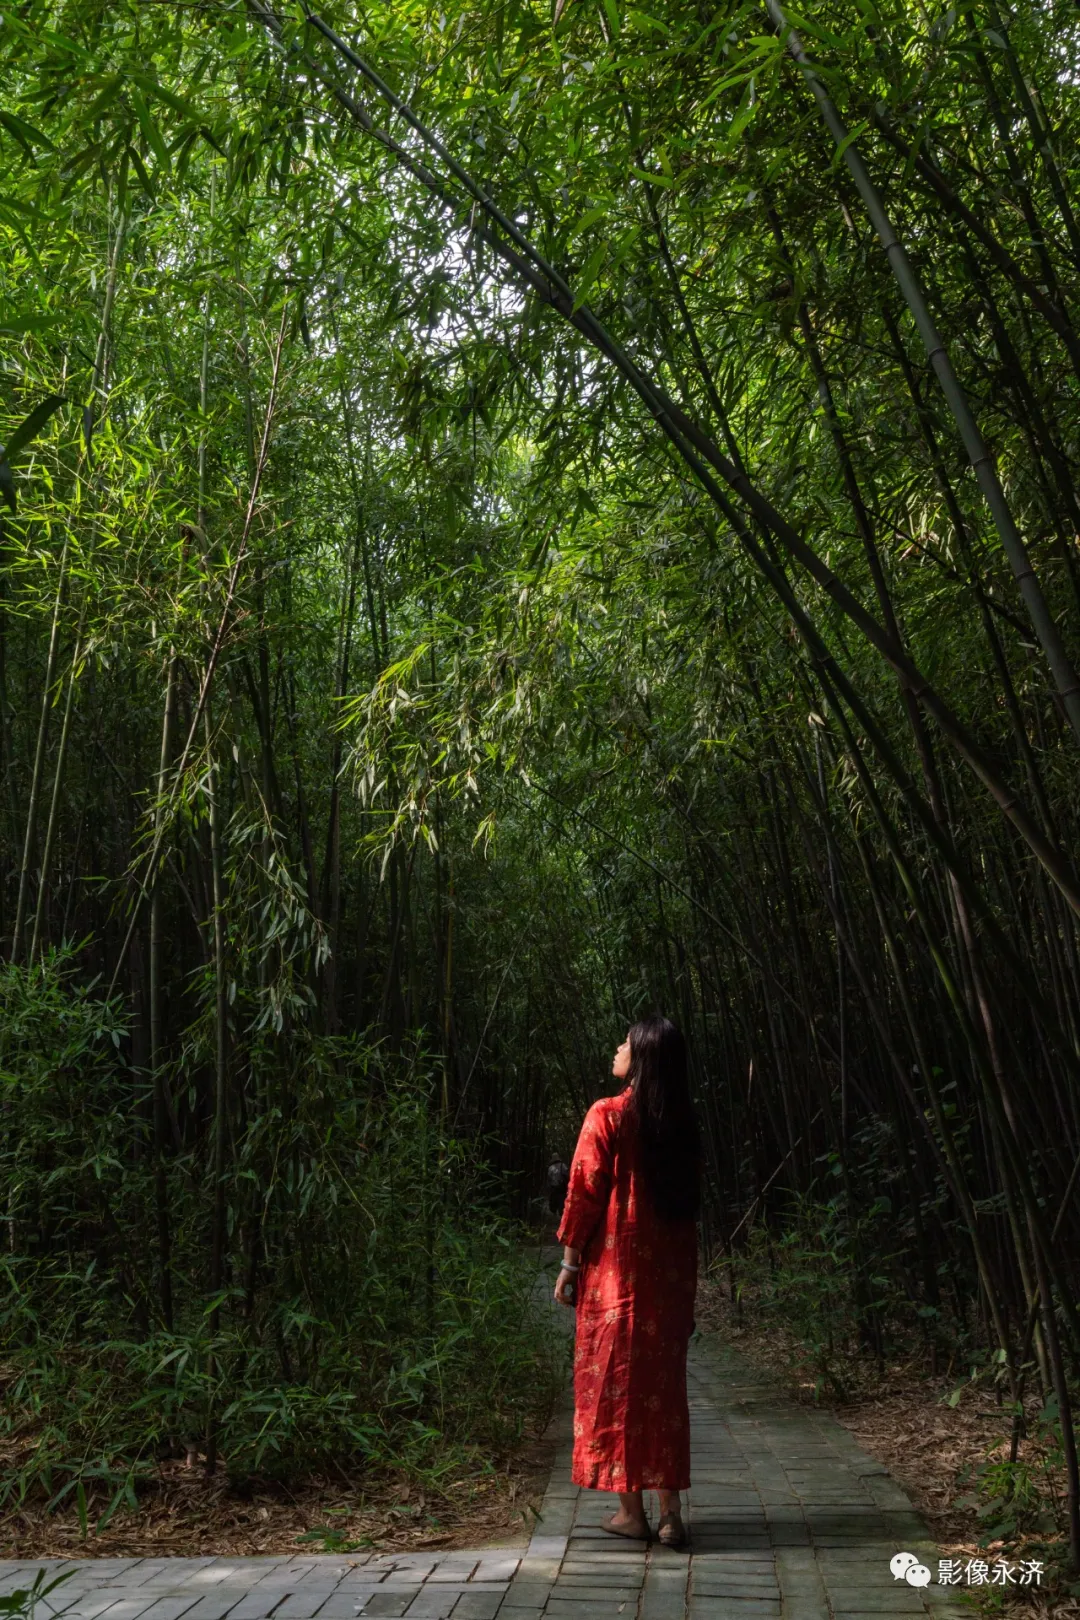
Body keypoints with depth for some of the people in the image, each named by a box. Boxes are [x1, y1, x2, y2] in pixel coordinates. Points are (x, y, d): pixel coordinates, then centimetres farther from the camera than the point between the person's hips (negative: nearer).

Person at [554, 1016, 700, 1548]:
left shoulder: (607, 1116, -13)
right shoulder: (682, 1123, 4)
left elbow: (584, 1193, -13)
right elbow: (690, 1197, 10)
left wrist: (570, 1262, -3)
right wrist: (683, 1274, 18)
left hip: (615, 1268, -5)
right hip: (671, 1273, 5)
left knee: (616, 1382, 7)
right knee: (664, 1384, 12)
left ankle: (631, 1511, 14)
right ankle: (670, 1512, 15)